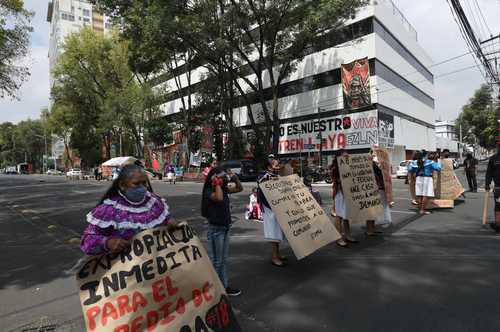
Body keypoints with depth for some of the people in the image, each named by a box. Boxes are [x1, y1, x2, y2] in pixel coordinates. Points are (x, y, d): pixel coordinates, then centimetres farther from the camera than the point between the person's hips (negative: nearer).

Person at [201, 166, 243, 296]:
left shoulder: (224, 189, 5)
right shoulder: (209, 191, -17)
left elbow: (239, 188, 13)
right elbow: (219, 198, -38)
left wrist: (234, 177, 0)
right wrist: (217, 183, -24)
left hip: (226, 227, 8)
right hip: (215, 229, -8)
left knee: (224, 260, 16)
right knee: (216, 261, 3)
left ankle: (224, 286, 28)